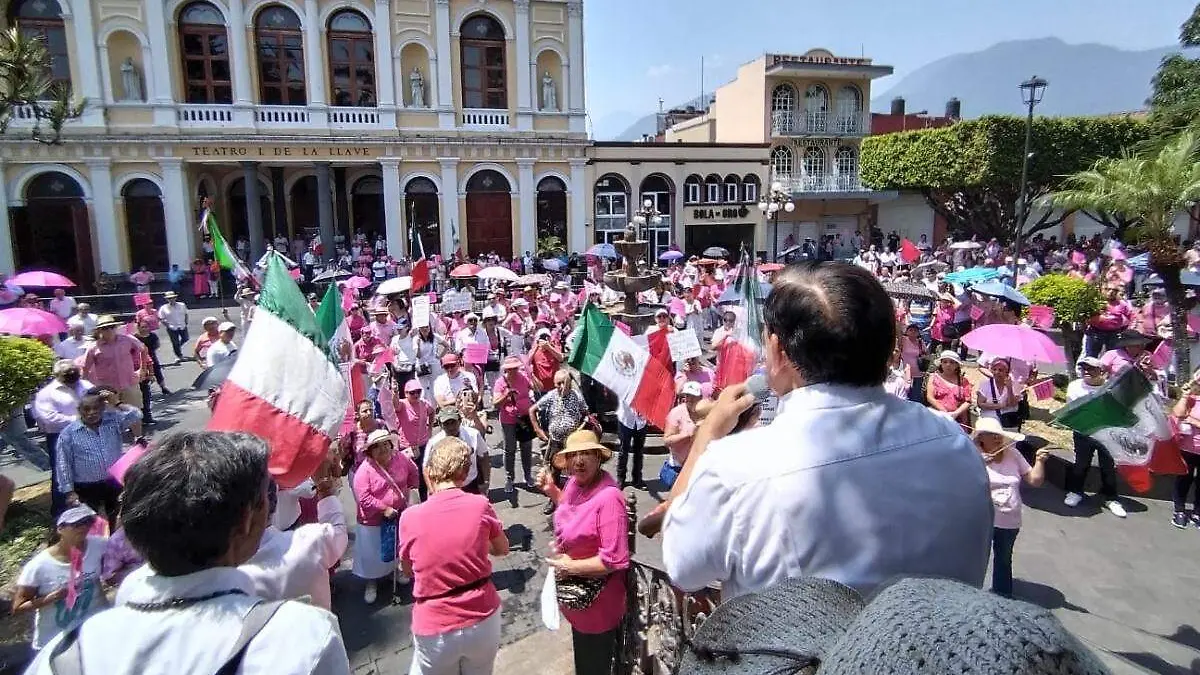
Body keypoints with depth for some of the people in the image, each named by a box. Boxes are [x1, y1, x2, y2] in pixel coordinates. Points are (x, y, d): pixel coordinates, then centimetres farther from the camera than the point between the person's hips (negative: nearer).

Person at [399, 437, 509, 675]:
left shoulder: (410, 516, -12)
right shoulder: (480, 505, -11)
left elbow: (407, 569, 8)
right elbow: (503, 549, 9)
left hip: (435, 630, -1)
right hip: (483, 620, 1)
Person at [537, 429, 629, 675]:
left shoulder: (608, 497, -32)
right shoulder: (574, 482, -6)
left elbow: (615, 560, -32)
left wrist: (570, 567, -23)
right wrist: (551, 490, 2)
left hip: (596, 604, -8)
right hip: (575, 594, 8)